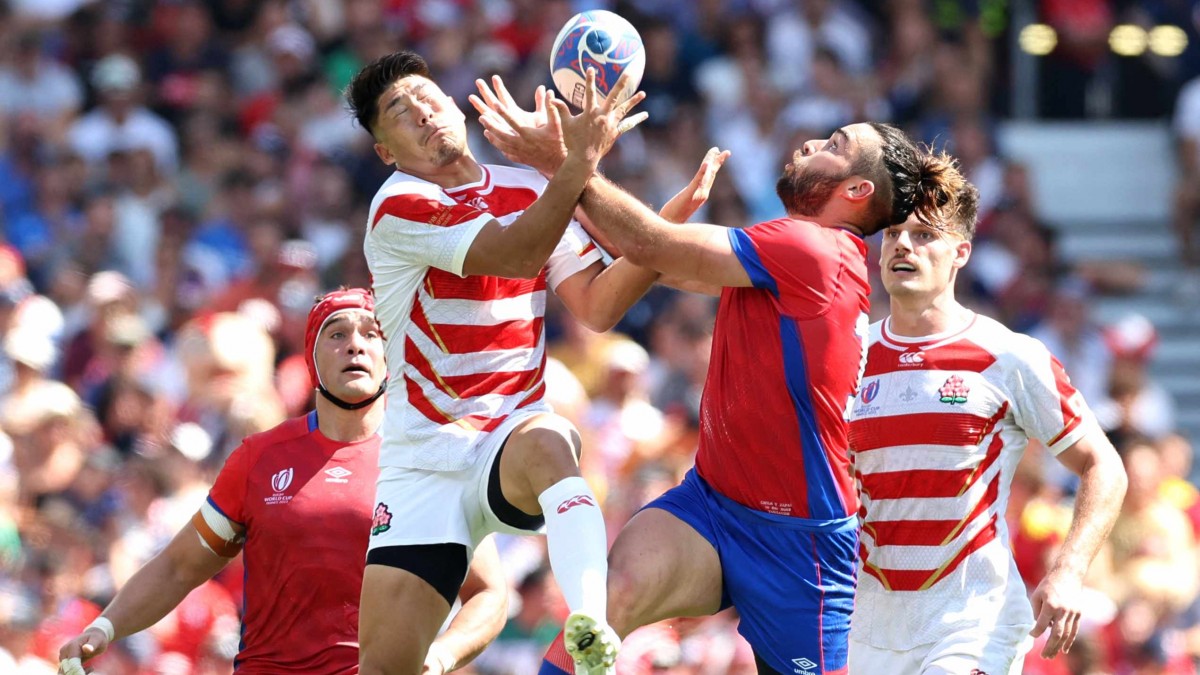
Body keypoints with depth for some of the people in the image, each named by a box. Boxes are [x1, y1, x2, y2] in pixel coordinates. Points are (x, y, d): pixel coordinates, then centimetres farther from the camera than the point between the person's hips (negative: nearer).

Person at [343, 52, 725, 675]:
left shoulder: (531, 191, 9)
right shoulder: (398, 207, -9)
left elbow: (597, 306, 5)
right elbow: (513, 255, -22)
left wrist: (670, 221, -7)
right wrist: (581, 161, -32)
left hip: (515, 432, 2)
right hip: (423, 454, -2)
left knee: (546, 444, -38)